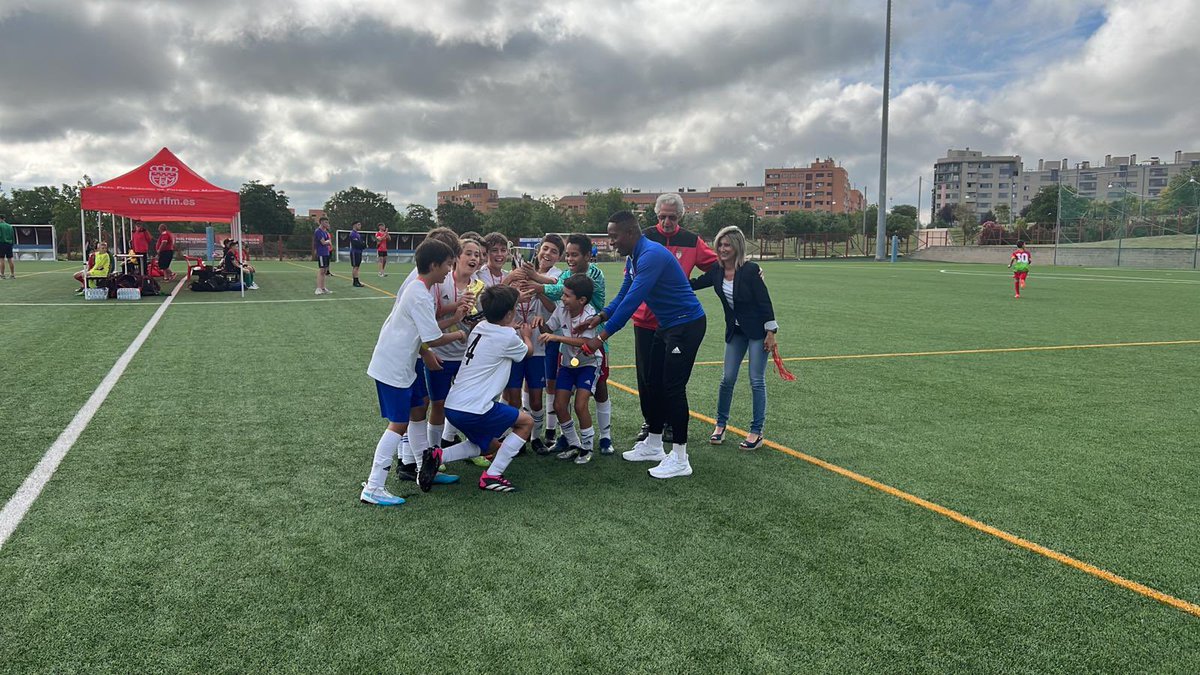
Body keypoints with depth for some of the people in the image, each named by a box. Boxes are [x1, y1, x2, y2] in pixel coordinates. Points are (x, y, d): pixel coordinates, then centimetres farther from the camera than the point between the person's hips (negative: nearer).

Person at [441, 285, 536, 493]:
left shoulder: (480, 327, 10)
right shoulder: (508, 337, -10)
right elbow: (528, 351, 13)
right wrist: (526, 335, 32)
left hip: (452, 405, 9)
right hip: (474, 410, -8)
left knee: (484, 444, 29)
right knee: (526, 422, 8)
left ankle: (439, 456, 8)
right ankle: (492, 476, 4)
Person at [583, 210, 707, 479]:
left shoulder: (651, 255, -25)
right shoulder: (633, 258, 8)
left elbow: (632, 301, -29)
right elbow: (624, 294, 14)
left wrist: (601, 338, -27)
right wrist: (601, 316, -4)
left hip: (687, 324, -10)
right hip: (666, 325, 10)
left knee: (673, 387, -9)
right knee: (653, 384, 14)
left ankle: (680, 459, 0)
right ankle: (653, 445, 27)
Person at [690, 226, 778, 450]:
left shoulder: (750, 270, -19)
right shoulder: (716, 272, -3)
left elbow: (765, 302, -15)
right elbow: (692, 285, 8)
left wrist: (771, 333, -14)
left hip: (757, 330, -5)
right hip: (735, 331, 5)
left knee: (757, 381, -1)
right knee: (727, 378, 6)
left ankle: (756, 432, 7)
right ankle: (721, 423, 23)